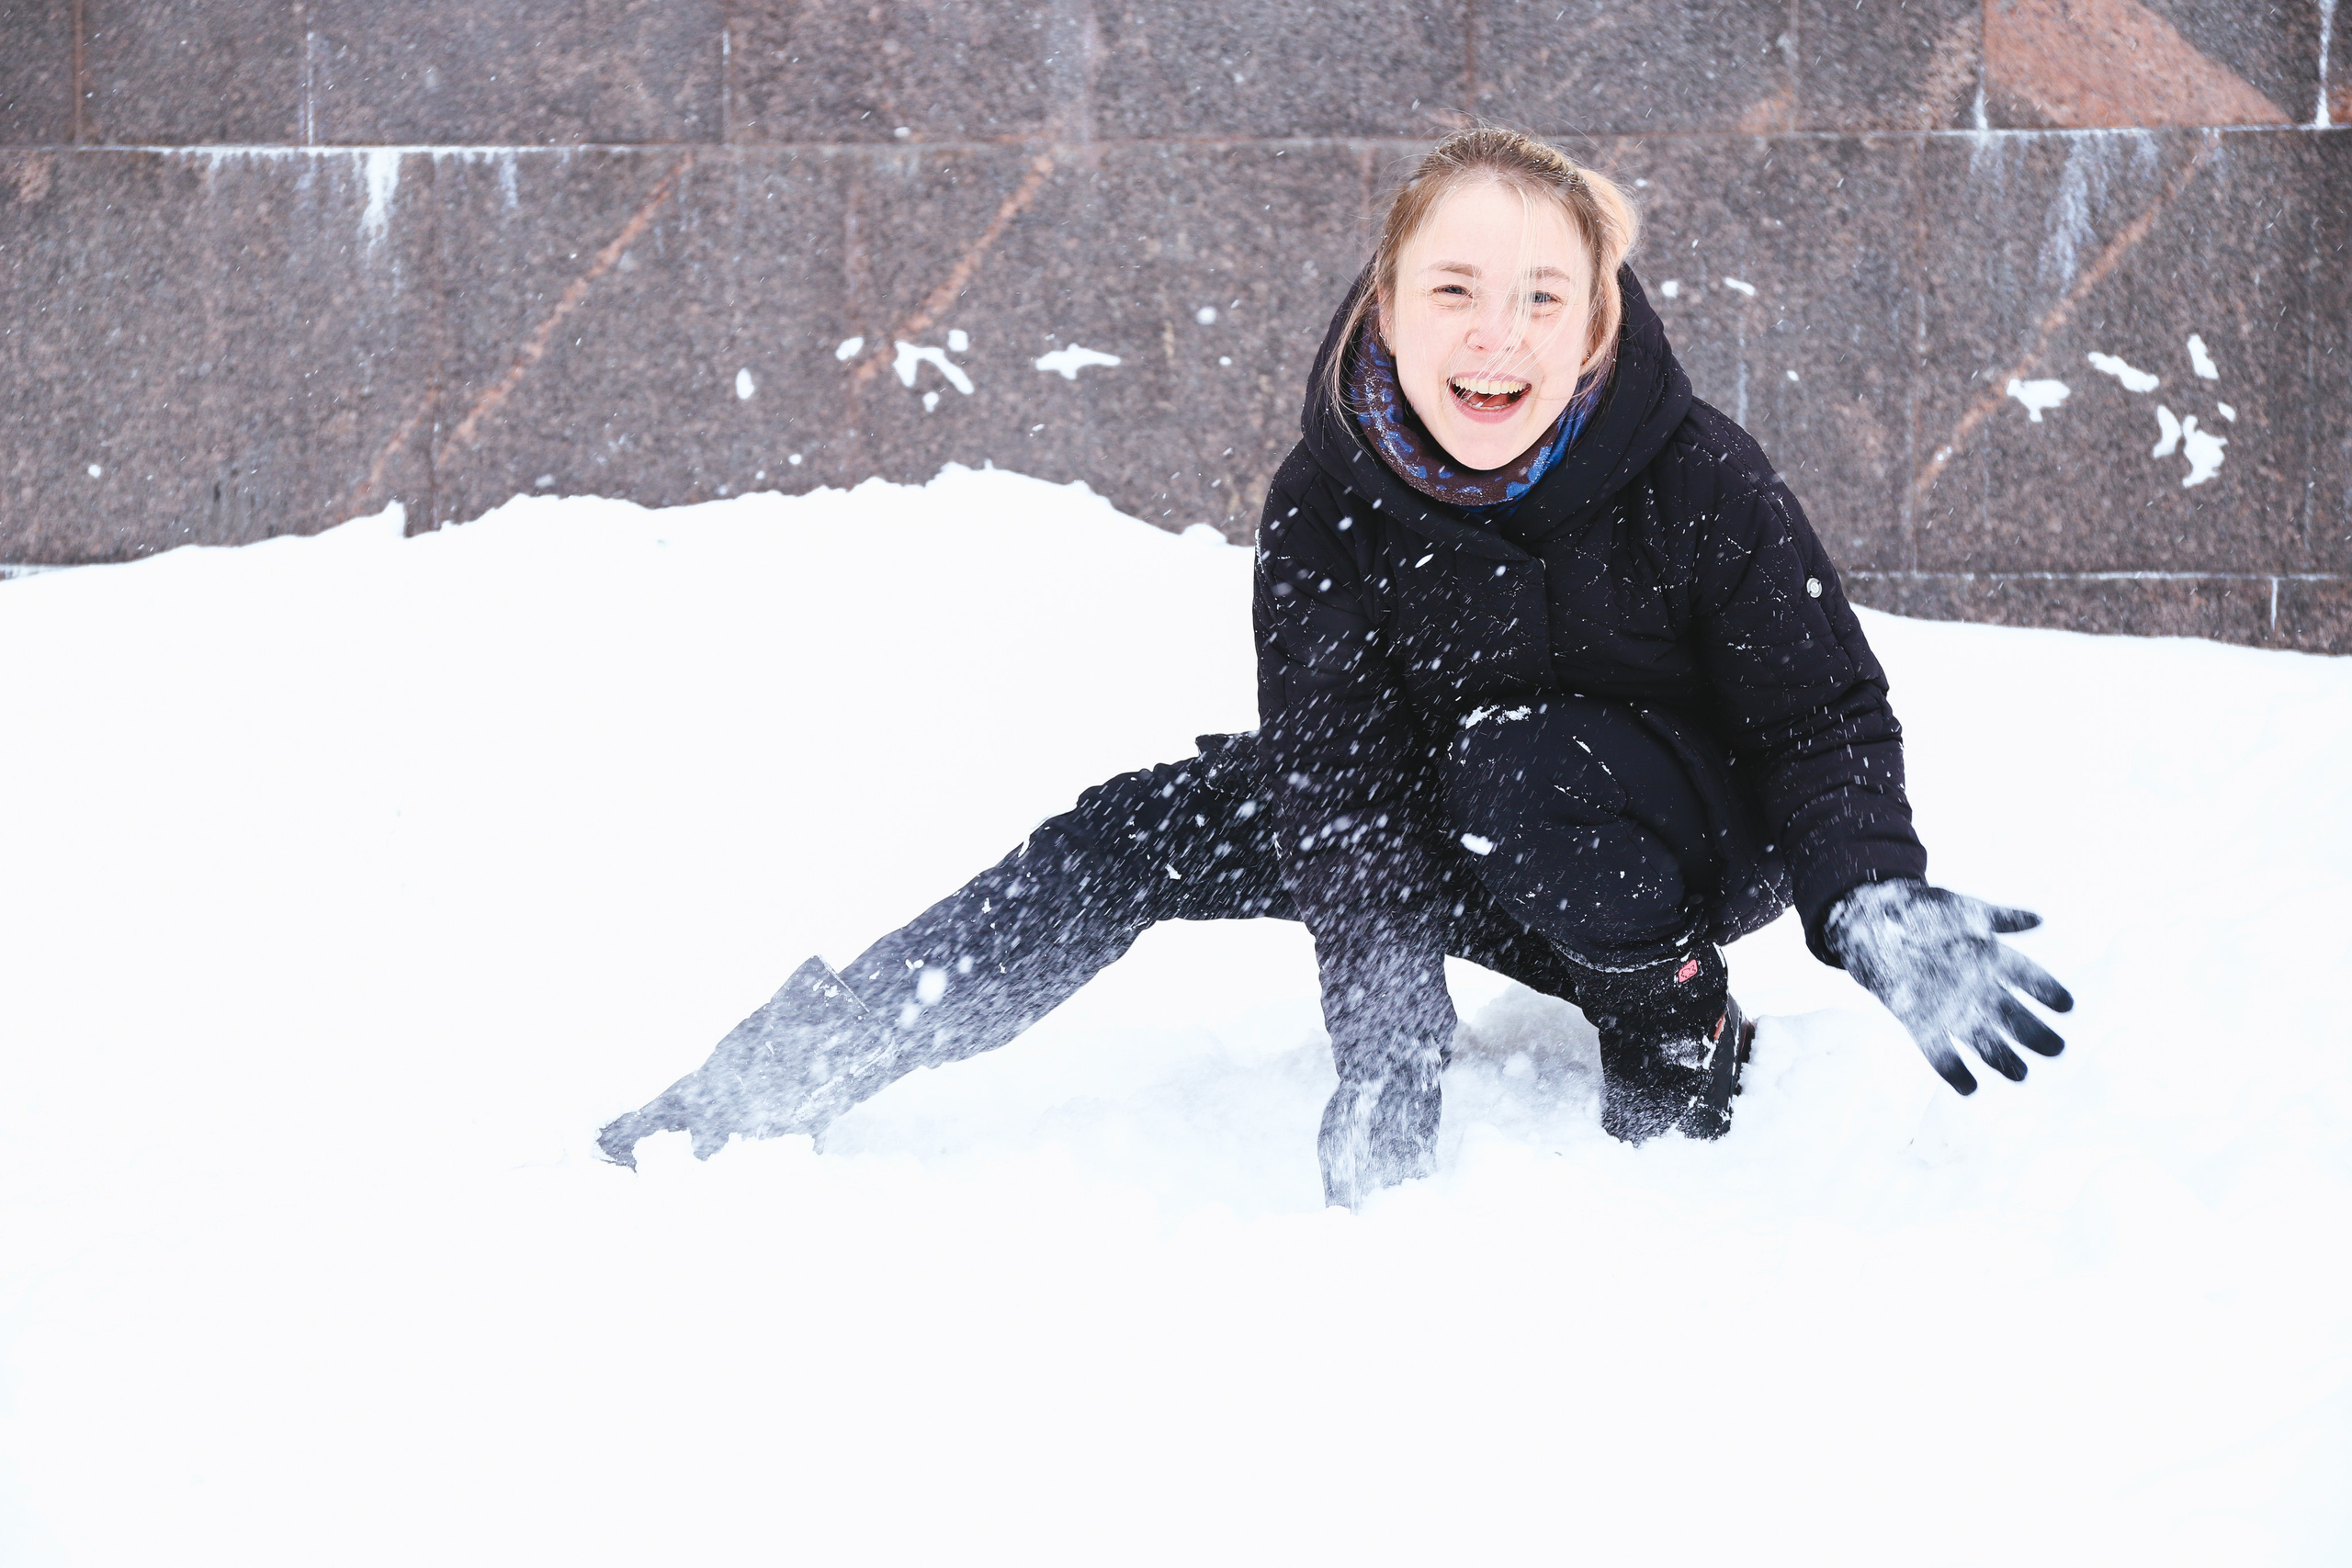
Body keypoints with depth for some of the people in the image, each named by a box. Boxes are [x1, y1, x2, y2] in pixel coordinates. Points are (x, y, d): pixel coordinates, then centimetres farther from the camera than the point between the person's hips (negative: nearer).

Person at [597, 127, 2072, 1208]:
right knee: (1138, 835, -13)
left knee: (1518, 769, -35)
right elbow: (1338, 774, -25)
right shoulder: (1329, 498, -21)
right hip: (1456, 832, 3)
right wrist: (1387, 1053, -38)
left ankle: (1682, 1036, -9)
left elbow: (1830, 717, -19)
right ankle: (750, 1093, -9)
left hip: (1700, 835, -3)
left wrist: (1881, 910, -39)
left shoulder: (1700, 481, -28)